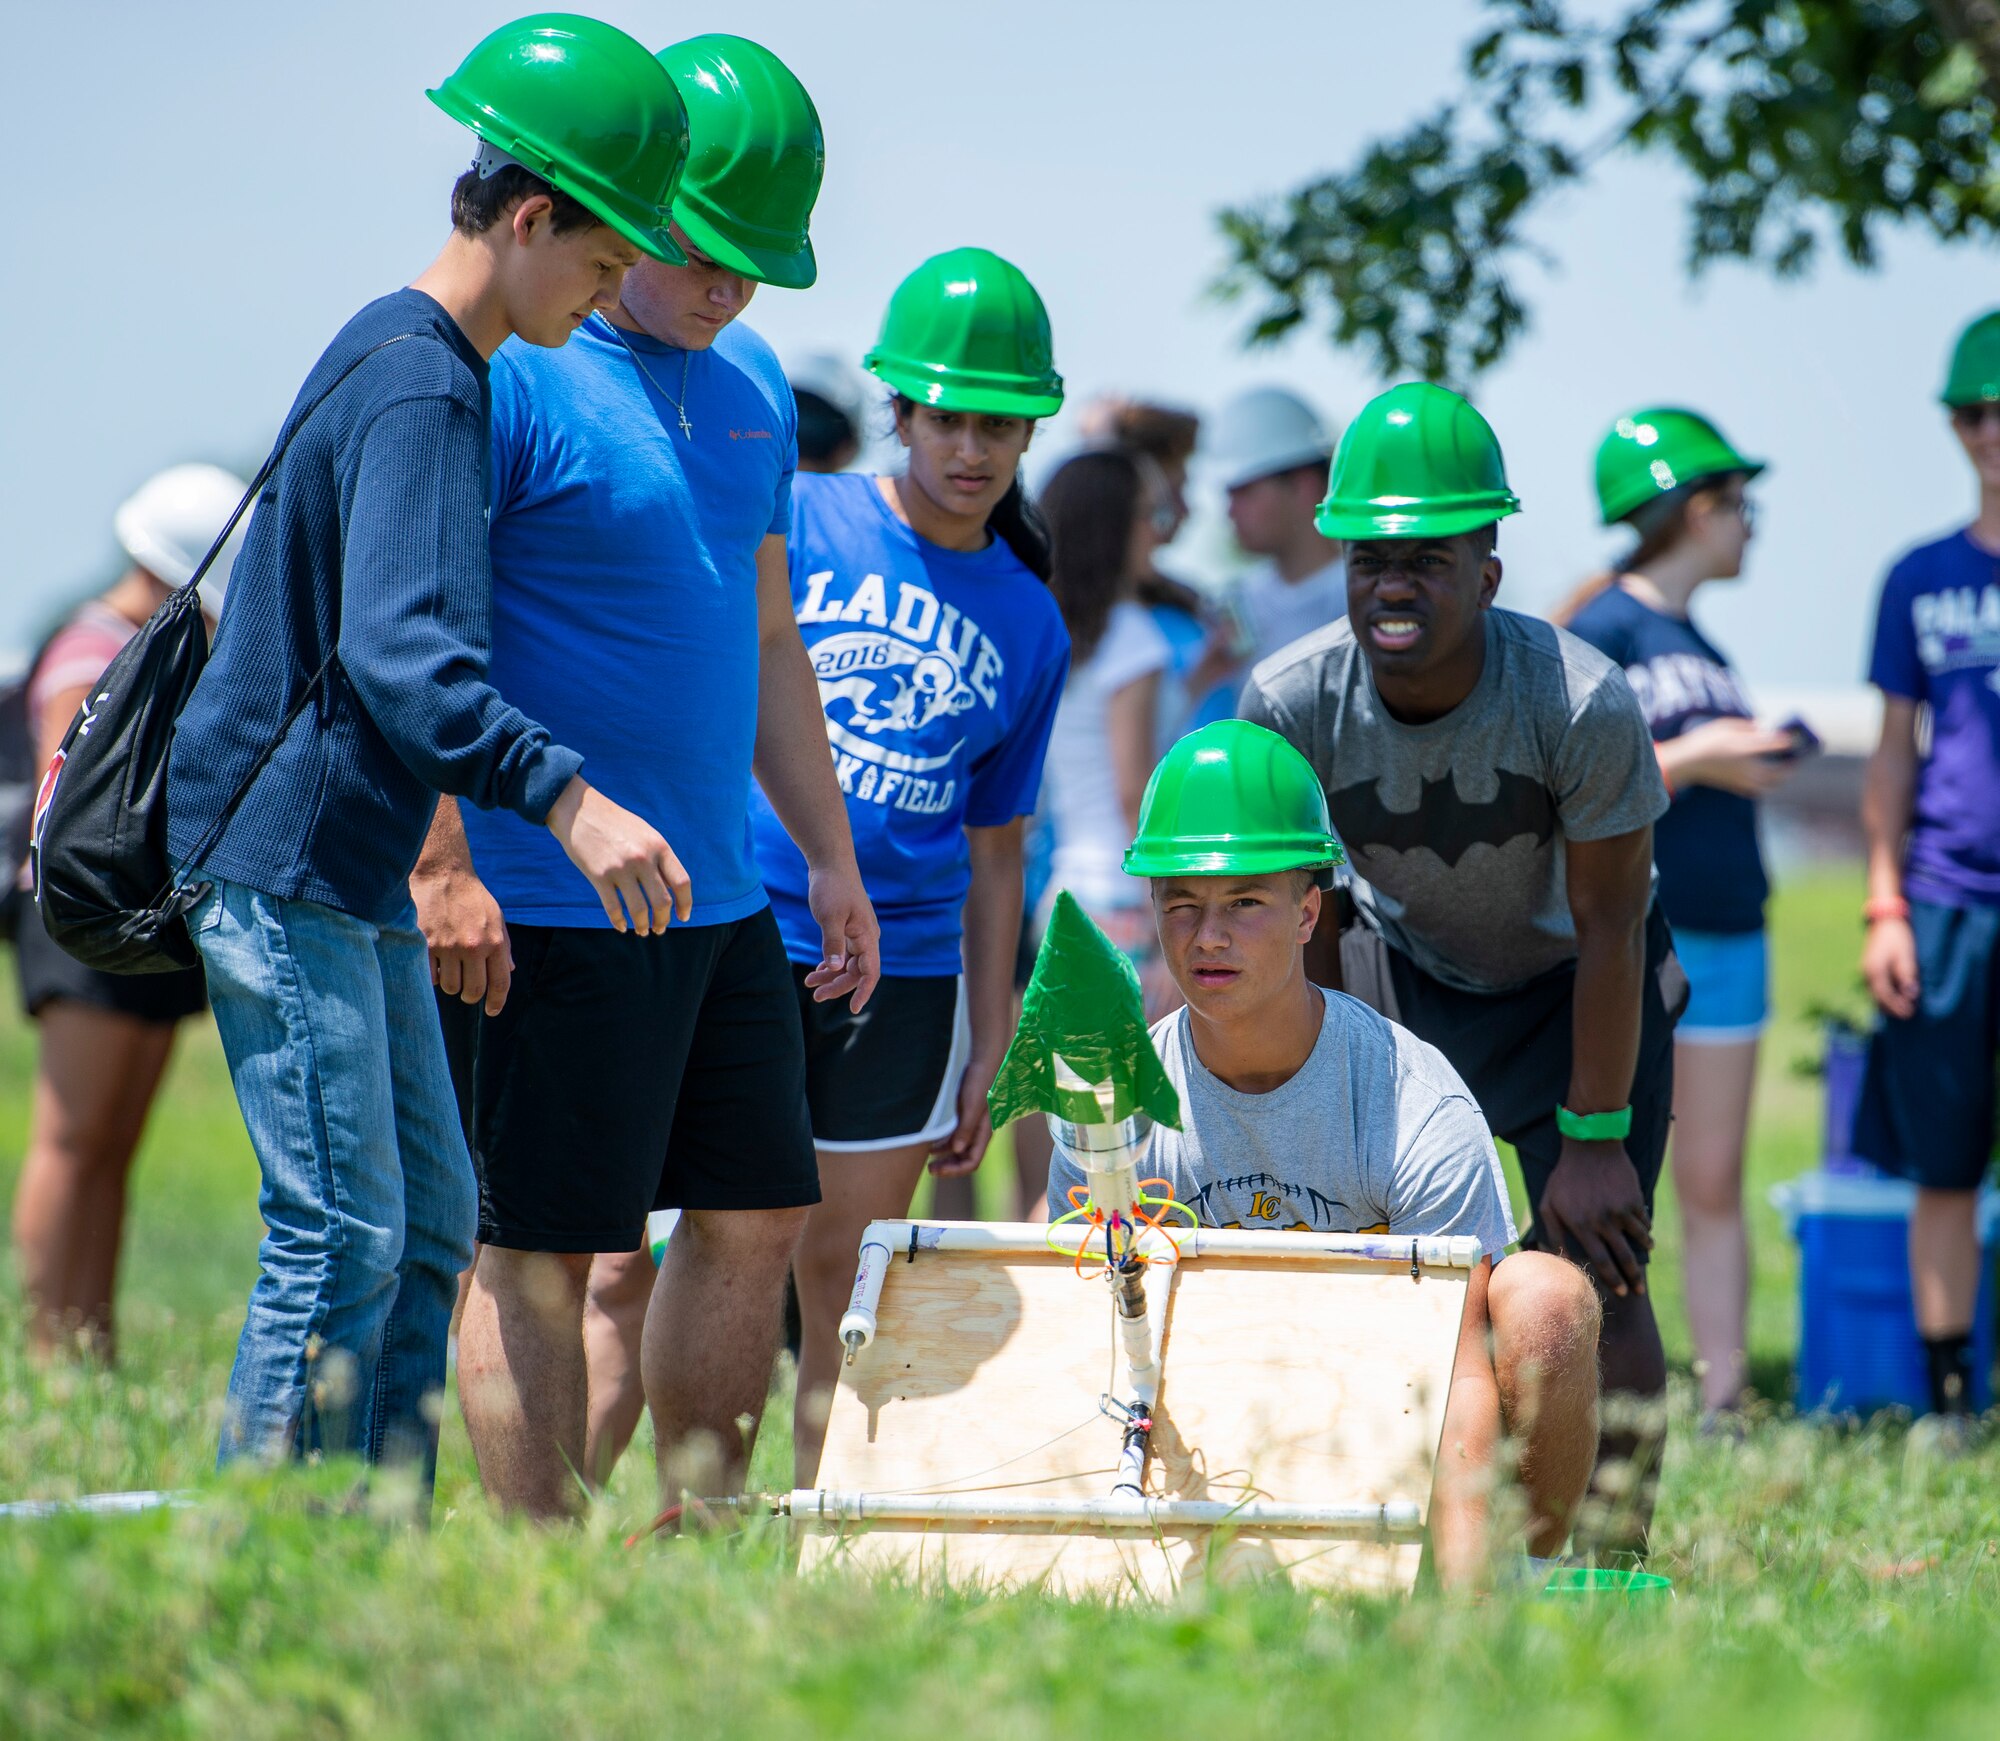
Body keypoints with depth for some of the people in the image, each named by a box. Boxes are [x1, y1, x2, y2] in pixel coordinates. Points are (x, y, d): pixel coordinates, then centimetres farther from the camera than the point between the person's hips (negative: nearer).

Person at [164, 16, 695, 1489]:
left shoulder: (422, 365, 15)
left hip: (352, 877, 11)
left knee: (430, 1226, 11)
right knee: (343, 1242, -11)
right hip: (283, 866, -11)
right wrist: (564, 799, -40)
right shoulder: (419, 387, -17)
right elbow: (398, 656, -30)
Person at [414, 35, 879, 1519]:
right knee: (544, 1249, -3)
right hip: (555, 900, -8)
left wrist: (830, 855, 21)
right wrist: (442, 866, -21)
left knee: (758, 1217, 9)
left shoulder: (752, 388, 14)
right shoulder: (510, 369, -11)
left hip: (723, 897, 8)